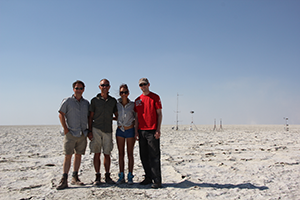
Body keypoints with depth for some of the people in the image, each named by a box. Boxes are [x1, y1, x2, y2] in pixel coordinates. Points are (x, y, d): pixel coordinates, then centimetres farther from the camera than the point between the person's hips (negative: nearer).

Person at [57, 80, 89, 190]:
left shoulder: (86, 103, 12)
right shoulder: (67, 101, 1)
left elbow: (89, 117, 18)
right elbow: (61, 114, -2)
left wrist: (90, 130, 9)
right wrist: (65, 129, -9)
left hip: (82, 134, 4)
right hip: (70, 133, -4)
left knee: (78, 155, 8)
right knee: (68, 156, -5)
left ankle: (75, 178, 18)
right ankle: (64, 180, -1)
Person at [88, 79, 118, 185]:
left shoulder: (113, 101, 11)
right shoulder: (95, 100, 4)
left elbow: (117, 115, 16)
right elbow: (90, 117, 3)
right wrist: (90, 131, -3)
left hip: (108, 130, 2)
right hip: (96, 129, -2)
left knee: (107, 154, 6)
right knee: (97, 153, 1)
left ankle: (107, 176, 16)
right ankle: (97, 176, 11)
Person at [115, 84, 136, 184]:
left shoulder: (132, 105, -4)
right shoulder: (117, 104, 1)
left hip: (130, 130, -2)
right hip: (120, 130, 2)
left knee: (130, 154, 3)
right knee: (121, 154, 6)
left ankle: (130, 177, 11)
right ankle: (121, 176, 13)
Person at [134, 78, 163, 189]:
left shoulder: (155, 97, 0)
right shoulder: (138, 100, 14)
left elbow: (159, 114, -3)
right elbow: (137, 116, 16)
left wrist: (158, 130, -10)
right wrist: (136, 131, 7)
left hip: (152, 131, -5)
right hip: (141, 131, 5)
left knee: (154, 156, -4)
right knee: (144, 156, 9)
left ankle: (157, 180, 1)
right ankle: (148, 177, 21)